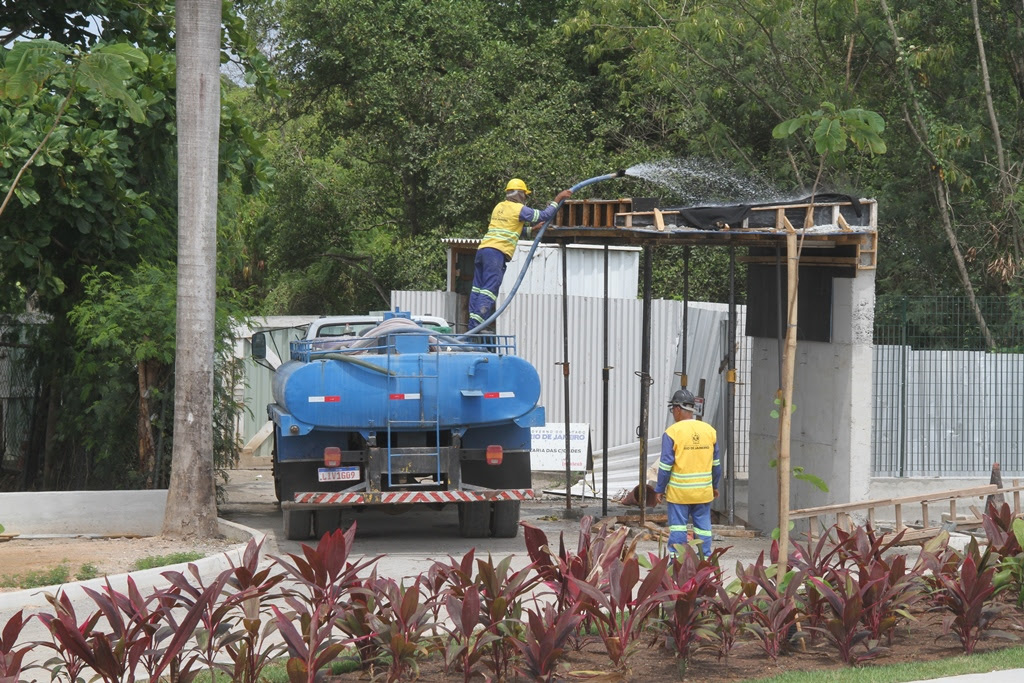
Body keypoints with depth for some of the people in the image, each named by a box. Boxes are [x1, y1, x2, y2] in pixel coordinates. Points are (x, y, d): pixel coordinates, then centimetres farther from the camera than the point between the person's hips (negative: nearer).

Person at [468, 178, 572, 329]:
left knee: (478, 288, 6)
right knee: (489, 289, -11)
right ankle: (478, 325, -19)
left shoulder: (499, 207, 23)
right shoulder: (519, 209, 1)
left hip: (483, 249, 8)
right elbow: (544, 216, 1)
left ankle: (473, 325, 4)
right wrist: (558, 199, 10)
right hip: (497, 253, -8)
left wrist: (531, 229, 34)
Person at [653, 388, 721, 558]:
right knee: (703, 527, 9)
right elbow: (716, 463, 11)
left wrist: (659, 490, -1)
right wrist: (715, 486, 22)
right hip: (704, 491, 4)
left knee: (677, 526, 3)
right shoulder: (709, 430, 4)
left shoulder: (672, 432, -10)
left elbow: (665, 465, -9)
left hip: (679, 491, -4)